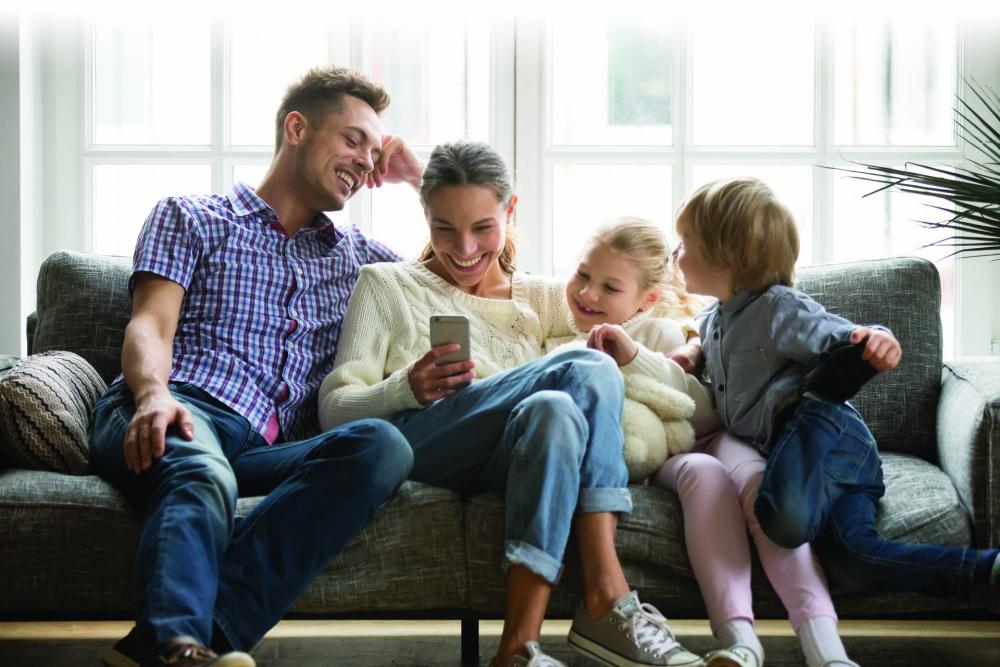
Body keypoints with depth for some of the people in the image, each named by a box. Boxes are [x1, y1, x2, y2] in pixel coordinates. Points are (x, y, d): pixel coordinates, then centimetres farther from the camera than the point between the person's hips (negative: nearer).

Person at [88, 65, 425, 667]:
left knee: (382, 447, -31)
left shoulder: (355, 254, 33)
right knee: (203, 479, -39)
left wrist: (421, 176, 31)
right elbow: (149, 327, 4)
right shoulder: (190, 217, 21)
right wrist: (154, 392, -19)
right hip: (179, 416, -3)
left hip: (266, 451, 3)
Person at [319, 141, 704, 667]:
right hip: (416, 443, -3)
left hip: (516, 460, 3)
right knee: (587, 371, -26)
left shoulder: (541, 298, 26)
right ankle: (608, 601, -33)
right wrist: (407, 388, -14)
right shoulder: (386, 285, 18)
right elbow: (334, 409, 7)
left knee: (554, 410, -34)